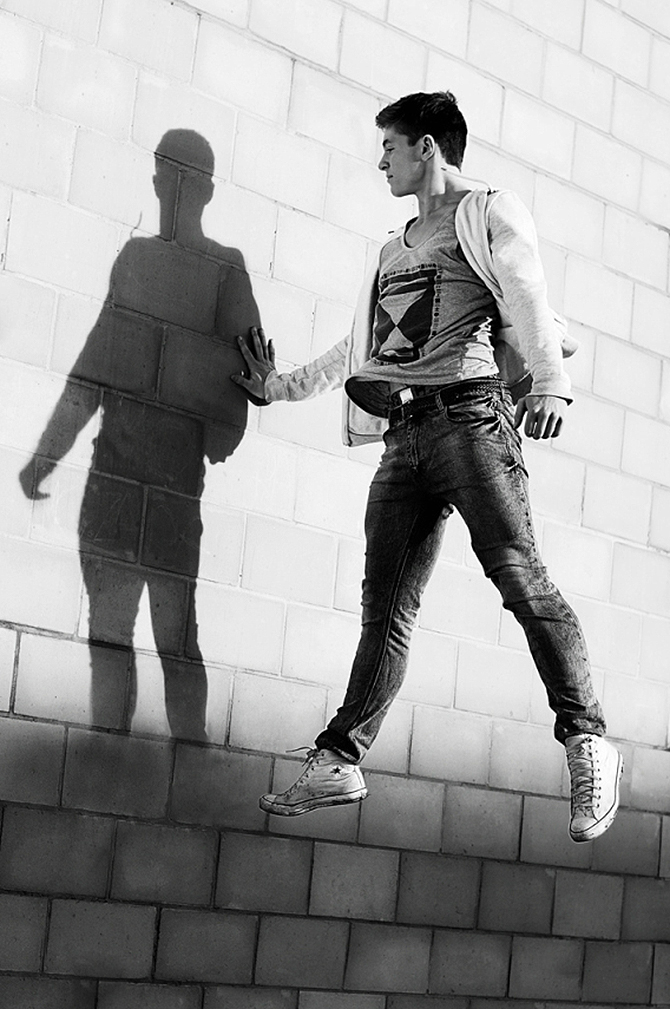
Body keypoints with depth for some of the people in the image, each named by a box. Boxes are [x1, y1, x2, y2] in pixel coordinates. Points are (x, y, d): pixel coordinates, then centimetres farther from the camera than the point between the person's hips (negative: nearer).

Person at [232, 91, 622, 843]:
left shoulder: (491, 214, 8)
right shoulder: (396, 248, 30)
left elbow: (528, 304, -9)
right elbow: (359, 348, 39)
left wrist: (548, 385, -26)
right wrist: (282, 386, 44)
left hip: (471, 416, -6)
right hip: (403, 436, 7)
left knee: (518, 576, -18)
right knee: (385, 605, 2)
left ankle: (587, 743, -18)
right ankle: (339, 761, 1)